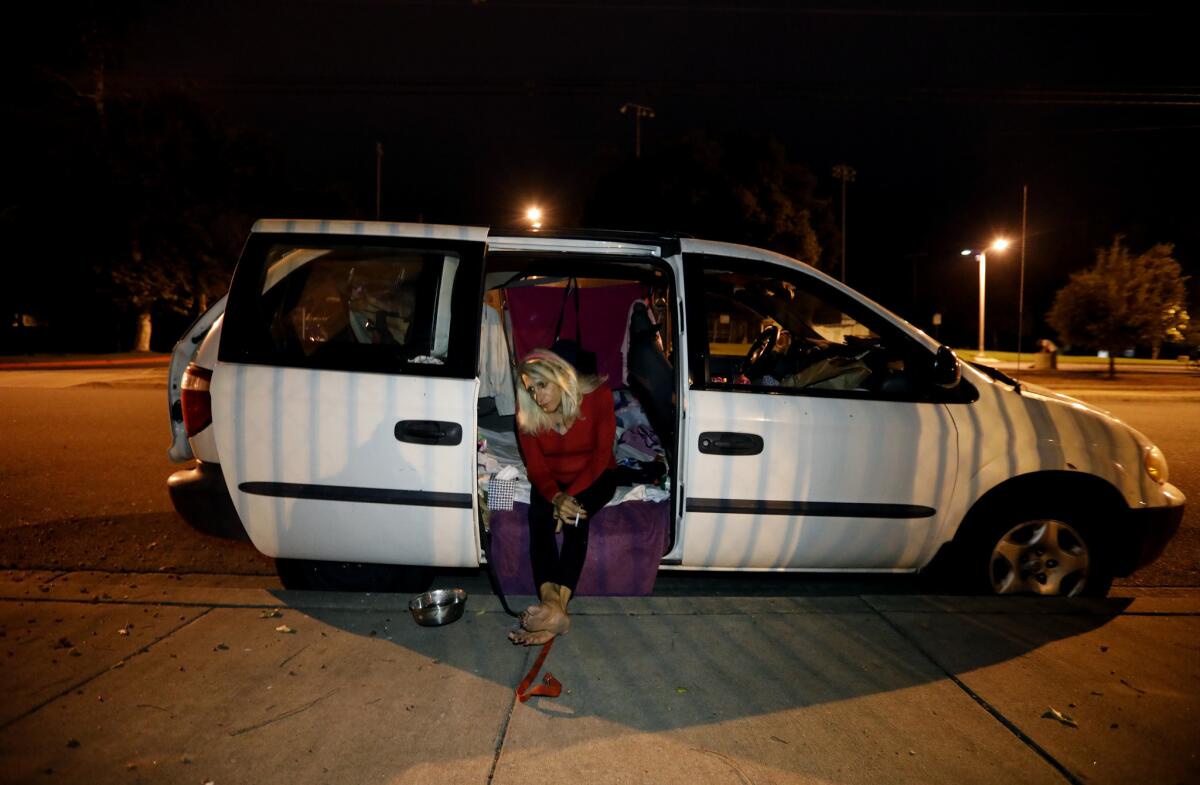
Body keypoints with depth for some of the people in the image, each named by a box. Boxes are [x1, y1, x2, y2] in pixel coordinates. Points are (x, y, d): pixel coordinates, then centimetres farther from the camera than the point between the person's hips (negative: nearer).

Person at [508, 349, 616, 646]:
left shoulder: (597, 395, -18)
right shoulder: (527, 413, -10)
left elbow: (601, 456, -16)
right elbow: (535, 466, -8)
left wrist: (570, 495, -27)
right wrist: (556, 497, -30)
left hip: (594, 477, -2)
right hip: (551, 481, 2)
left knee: (575, 518, -33)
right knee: (538, 516, -30)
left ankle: (556, 607, -48)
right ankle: (553, 606, -48)